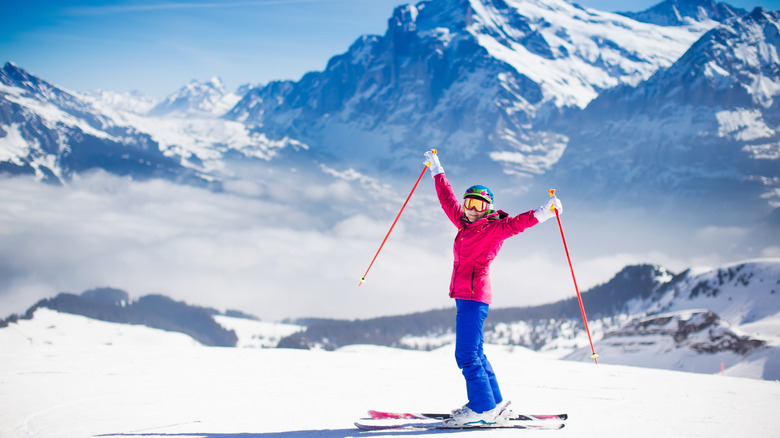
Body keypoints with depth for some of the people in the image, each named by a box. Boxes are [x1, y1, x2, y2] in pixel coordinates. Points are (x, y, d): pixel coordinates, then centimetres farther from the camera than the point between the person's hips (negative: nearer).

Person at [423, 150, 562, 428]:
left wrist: (543, 212, -36)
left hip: (474, 295, -9)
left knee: (466, 354, -13)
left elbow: (517, 223, -20)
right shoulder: (465, 225, 17)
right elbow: (448, 201, 30)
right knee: (474, 353, 12)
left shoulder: (494, 228, -4)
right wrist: (437, 171, 38)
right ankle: (496, 405, 18)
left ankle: (483, 410, -11)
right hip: (464, 296, 9)